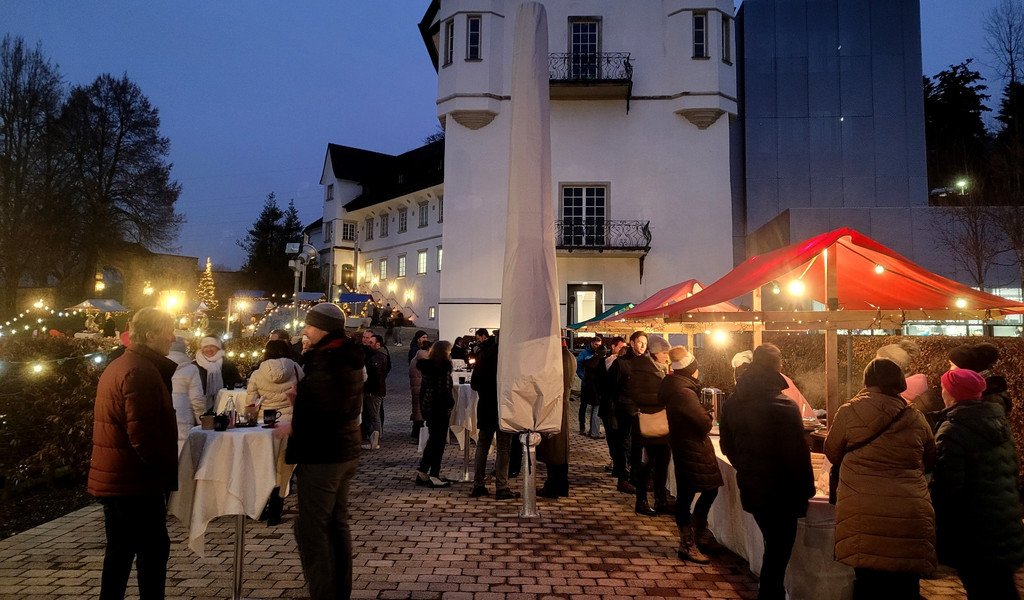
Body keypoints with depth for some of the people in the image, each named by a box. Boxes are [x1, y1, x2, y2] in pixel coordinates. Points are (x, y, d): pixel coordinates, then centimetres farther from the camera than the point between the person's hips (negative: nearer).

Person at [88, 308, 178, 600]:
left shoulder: (118, 366, 14)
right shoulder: (142, 371, -19)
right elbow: (145, 436, -25)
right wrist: (173, 472, -15)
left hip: (113, 478, 10)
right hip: (135, 482, -10)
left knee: (120, 551, 18)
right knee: (153, 550, 1)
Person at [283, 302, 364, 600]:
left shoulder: (326, 360, -18)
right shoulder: (349, 358, 11)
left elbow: (320, 416, -23)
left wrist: (291, 427, -9)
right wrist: (302, 395, 6)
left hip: (321, 456, -10)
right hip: (345, 452, 10)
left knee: (311, 530, -3)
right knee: (337, 524, 16)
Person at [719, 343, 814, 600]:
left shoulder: (732, 402, -1)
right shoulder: (783, 406, -21)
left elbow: (727, 446, 9)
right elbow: (798, 452, -18)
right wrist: (807, 488, -5)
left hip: (750, 489, 6)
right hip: (781, 492, -6)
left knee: (772, 543, 25)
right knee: (779, 550, 9)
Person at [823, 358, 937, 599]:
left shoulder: (848, 413, -4)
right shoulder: (916, 419, 3)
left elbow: (832, 454, 9)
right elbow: (929, 462, 18)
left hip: (864, 517, -2)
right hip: (911, 518, 2)